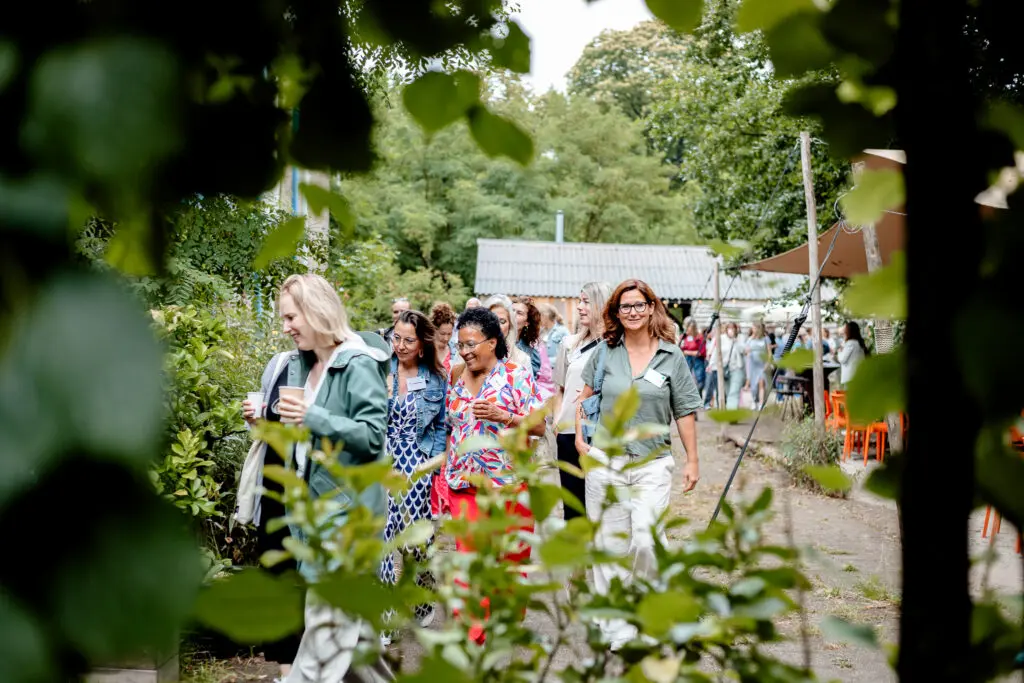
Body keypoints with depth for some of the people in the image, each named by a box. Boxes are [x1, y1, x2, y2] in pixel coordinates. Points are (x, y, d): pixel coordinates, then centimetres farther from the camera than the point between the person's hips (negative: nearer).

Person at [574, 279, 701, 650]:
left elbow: (685, 411, 4)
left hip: (653, 464, -2)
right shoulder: (605, 352, 4)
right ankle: (616, 629, 14)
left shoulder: (671, 357, 1)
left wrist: (692, 460, 4)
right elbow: (585, 396, 16)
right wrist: (580, 437, 4)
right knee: (610, 546, 4)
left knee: (646, 543, -12)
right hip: (604, 462, 2)